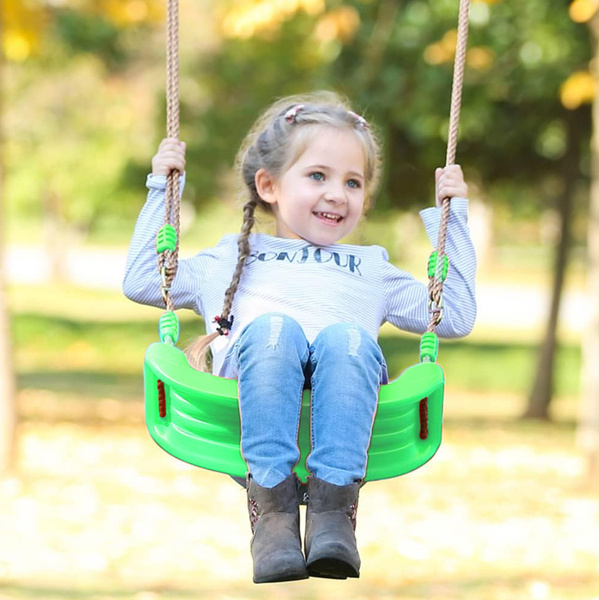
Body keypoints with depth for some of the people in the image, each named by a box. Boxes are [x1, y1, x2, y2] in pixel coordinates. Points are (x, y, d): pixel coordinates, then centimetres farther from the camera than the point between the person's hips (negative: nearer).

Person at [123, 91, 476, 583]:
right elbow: (141, 282, 34)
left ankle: (334, 507, -48)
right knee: (272, 327, -38)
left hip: (343, 372, 1)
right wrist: (162, 190, 33)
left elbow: (455, 316, 37)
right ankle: (272, 505, -46)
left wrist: (451, 216, 37)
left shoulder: (371, 268, 42)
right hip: (255, 362, -1)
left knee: (347, 337, -37)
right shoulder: (235, 258, 39)